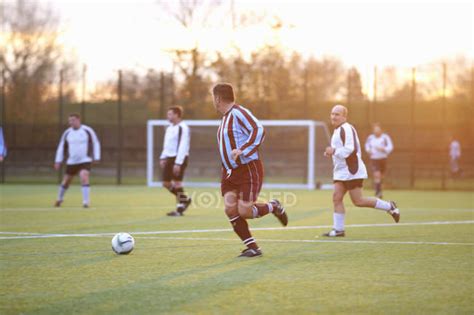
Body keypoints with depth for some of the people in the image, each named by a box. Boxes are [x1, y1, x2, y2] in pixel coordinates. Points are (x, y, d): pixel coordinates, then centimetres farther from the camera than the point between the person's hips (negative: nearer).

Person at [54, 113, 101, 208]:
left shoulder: (87, 131, -6)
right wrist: (58, 161, 5)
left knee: (84, 178, -25)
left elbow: (96, 143, 1)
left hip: (85, 161, -3)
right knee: (66, 182, 12)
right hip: (71, 162, 3)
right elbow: (61, 147, 10)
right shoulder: (67, 133, 2)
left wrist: (96, 158, -5)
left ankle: (86, 202, -22)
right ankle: (60, 199, 38)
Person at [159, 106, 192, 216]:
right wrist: (163, 157, 13)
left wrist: (178, 163, -24)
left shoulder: (182, 128, -13)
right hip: (169, 158, 9)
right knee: (166, 183, 8)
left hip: (179, 158, -9)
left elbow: (183, 146, -20)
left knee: (177, 182, -7)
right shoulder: (169, 128, 16)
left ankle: (180, 209, 1)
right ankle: (185, 200, 23)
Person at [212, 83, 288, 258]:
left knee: (244, 211, -14)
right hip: (230, 171, 9)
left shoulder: (238, 113, -14)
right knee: (230, 209, -6)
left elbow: (258, 131, -26)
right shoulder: (226, 117, 15)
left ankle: (273, 207, 15)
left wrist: (241, 150, -32)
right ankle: (252, 247, 0)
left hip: (249, 169, -9)